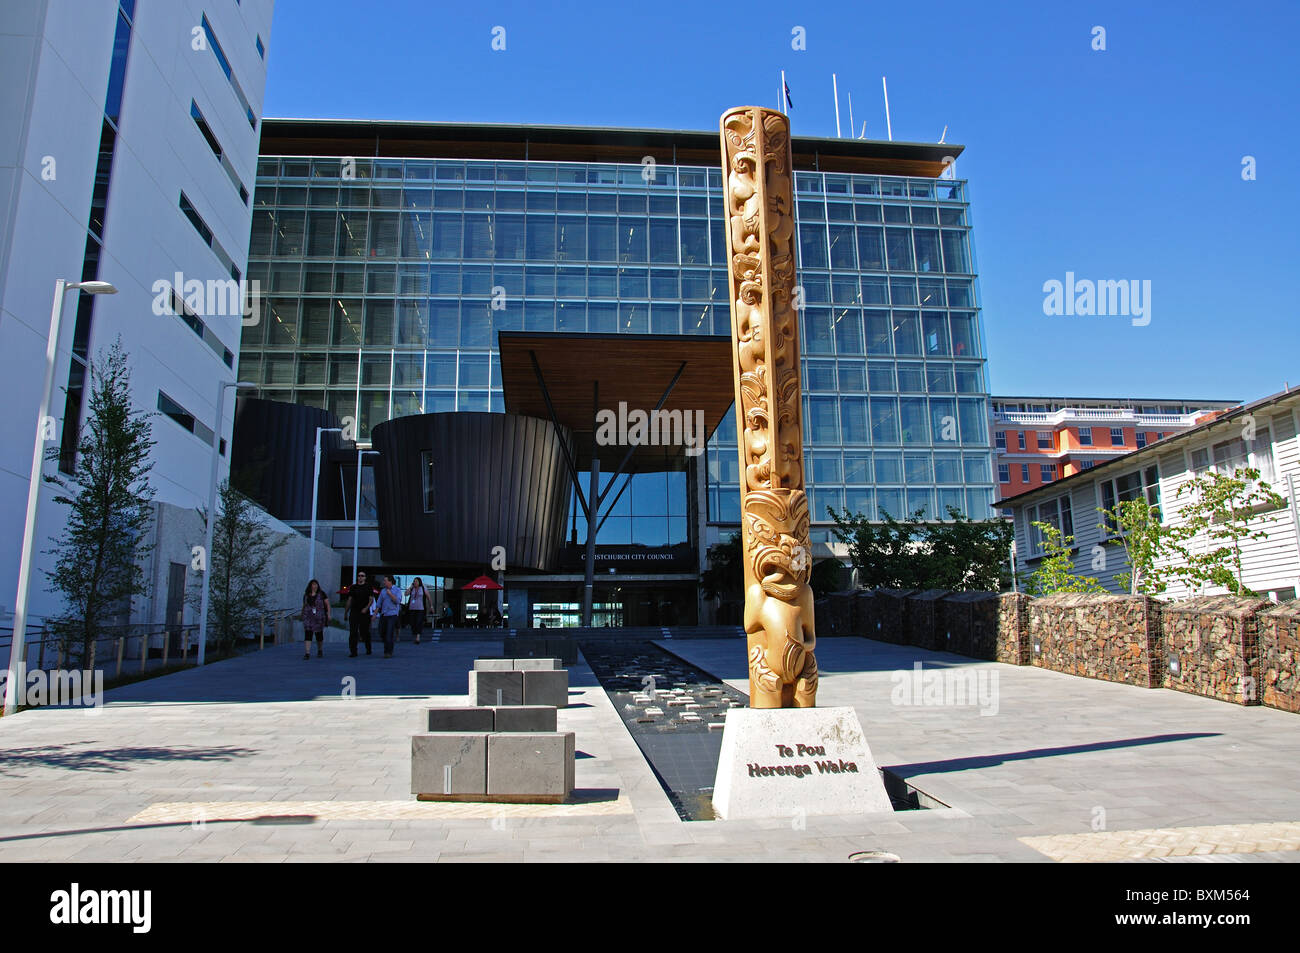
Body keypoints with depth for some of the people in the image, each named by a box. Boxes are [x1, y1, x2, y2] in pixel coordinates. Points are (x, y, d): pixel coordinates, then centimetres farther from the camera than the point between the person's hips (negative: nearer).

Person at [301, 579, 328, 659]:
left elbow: (327, 604, 2)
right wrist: (302, 616, 20)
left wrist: (328, 614, -7)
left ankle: (320, 651, 28)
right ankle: (307, 653, -13)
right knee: (308, 634, -10)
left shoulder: (321, 594, 2)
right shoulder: (306, 595, 9)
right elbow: (304, 606, 19)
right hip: (308, 618, 1)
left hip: (319, 618, -1)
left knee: (319, 634, 6)